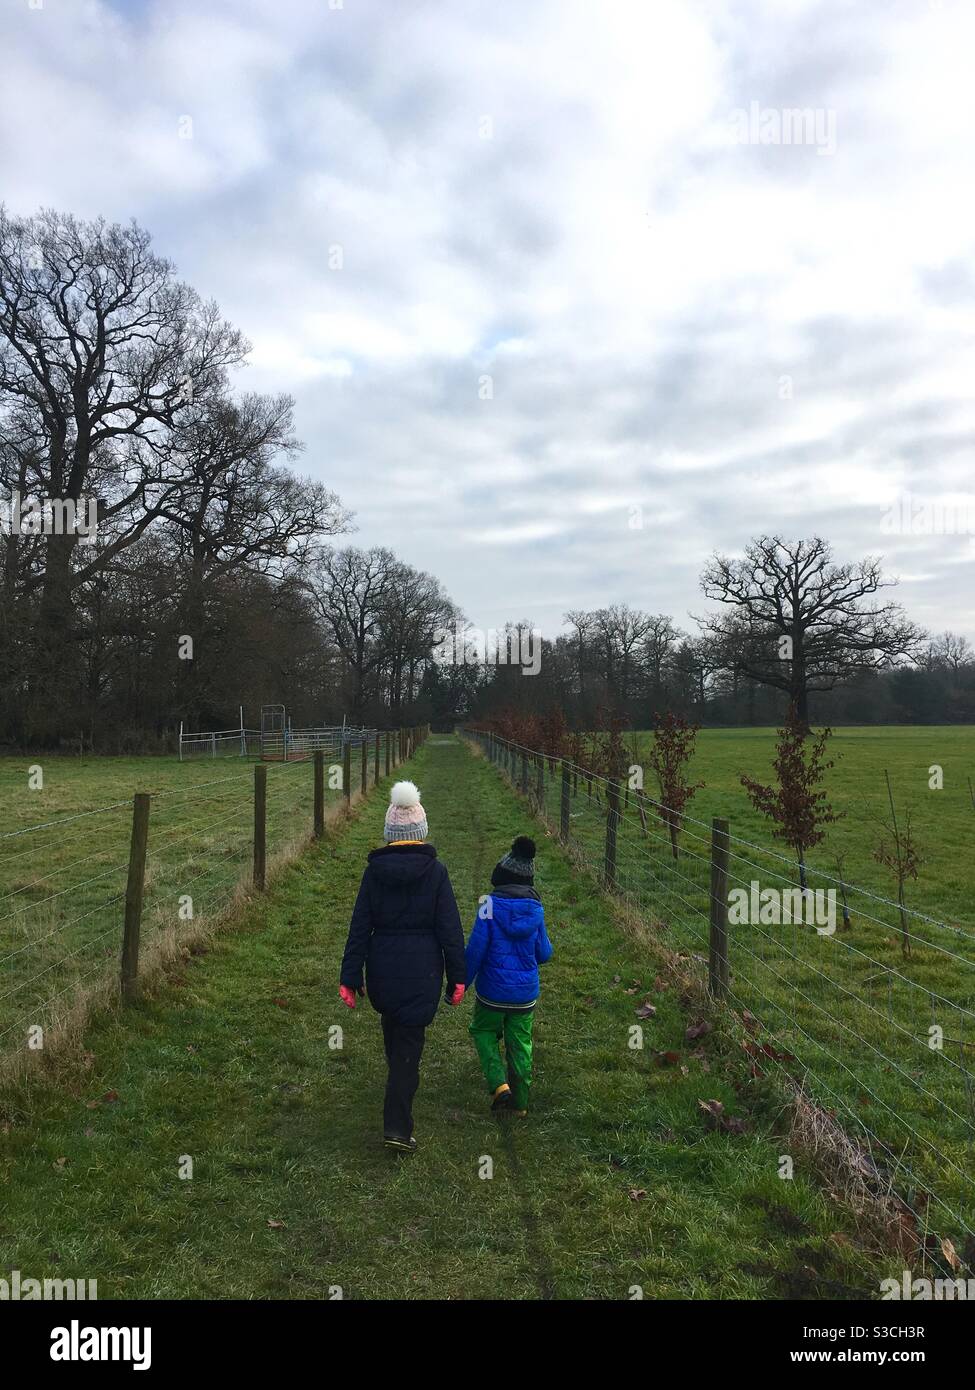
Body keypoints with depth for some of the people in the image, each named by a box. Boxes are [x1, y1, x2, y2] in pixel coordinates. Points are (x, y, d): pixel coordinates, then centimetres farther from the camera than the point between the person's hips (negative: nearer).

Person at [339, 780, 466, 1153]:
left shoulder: (374, 870, -4)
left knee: (393, 1029, 26)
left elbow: (360, 925, -3)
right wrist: (457, 976, 0)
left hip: (382, 968, 3)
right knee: (409, 1042, 3)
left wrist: (350, 977, 2)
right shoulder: (435, 870, -9)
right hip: (422, 971, -2)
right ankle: (397, 1127, 1)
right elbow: (449, 927, -7)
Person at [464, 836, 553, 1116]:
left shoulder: (490, 905, -15)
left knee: (484, 1031, 20)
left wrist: (463, 982, -5)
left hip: (493, 990, -3)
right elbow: (544, 954, 0)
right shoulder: (536, 909, -5)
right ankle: (520, 1101, 25)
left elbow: (476, 948, -15)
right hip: (526, 991, 3)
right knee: (520, 1042, 17)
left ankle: (499, 1083, 3)